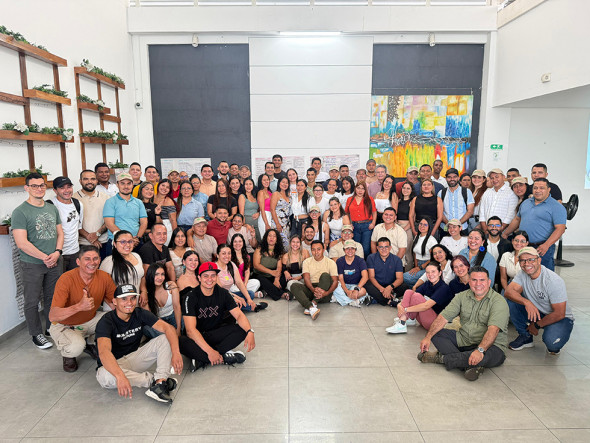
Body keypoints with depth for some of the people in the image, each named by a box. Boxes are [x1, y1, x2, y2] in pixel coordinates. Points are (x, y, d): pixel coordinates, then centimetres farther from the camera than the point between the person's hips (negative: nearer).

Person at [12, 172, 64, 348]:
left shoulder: (52, 208, 9)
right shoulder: (20, 212, -10)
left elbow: (60, 233, 12)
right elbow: (22, 243, -16)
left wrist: (57, 253, -5)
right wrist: (45, 258, -14)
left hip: (55, 261, 5)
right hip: (32, 264, -5)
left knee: (53, 297, 15)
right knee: (32, 301, 7)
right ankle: (36, 334, 23)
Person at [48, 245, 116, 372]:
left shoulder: (104, 277, -12)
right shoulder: (66, 279, -25)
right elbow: (52, 316, -31)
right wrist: (79, 306, -48)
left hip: (90, 320, 5)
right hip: (64, 325, -5)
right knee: (76, 347, -34)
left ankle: (90, 343, 12)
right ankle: (67, 354, 6)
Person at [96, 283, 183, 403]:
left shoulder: (140, 314, -6)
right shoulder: (106, 321, -20)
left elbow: (168, 328, -16)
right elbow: (104, 352, -37)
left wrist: (175, 352, -35)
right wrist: (120, 376, -54)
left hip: (134, 357, 4)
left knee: (165, 339, -13)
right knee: (106, 376, -40)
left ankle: (159, 384, -32)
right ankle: (153, 379, -19)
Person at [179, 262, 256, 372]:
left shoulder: (222, 293, -3)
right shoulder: (191, 296, -15)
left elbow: (239, 315, -8)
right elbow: (190, 329, -23)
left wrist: (250, 331, -30)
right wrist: (209, 351, -33)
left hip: (216, 333, 3)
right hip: (197, 337, -3)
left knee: (242, 330, -22)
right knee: (180, 342, -35)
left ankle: (201, 360, -24)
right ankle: (224, 358, -26)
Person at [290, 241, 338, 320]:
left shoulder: (330, 262, 4)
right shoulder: (307, 261, 10)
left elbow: (335, 281, -5)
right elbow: (306, 278, -4)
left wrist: (327, 293, -25)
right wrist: (313, 289, -26)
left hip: (324, 293, -2)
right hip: (310, 289, 2)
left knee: (325, 275, -28)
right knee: (294, 286, -25)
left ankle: (314, 303, -37)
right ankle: (311, 307, -46)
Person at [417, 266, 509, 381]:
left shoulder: (499, 301, -13)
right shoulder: (462, 297, 3)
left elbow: (493, 330, -27)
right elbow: (443, 317, -2)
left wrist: (480, 350, -42)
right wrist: (428, 337, -13)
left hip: (490, 345, -5)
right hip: (463, 340, 5)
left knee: (484, 357, -39)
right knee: (436, 333, -11)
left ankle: (440, 358, -19)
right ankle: (469, 366, -25)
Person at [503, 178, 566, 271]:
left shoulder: (556, 207, -5)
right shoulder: (526, 202, 15)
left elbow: (560, 229, -13)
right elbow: (517, 219, 25)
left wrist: (546, 245, -25)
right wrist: (505, 234, 19)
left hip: (542, 249, -5)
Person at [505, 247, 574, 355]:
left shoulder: (554, 281, -24)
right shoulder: (523, 274, -7)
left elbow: (559, 314, -23)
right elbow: (509, 291, -21)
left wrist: (537, 325, -14)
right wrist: (526, 302, -39)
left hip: (560, 318, -5)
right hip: (535, 312, 5)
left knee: (552, 343, -35)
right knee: (510, 301, -18)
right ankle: (525, 337, -1)